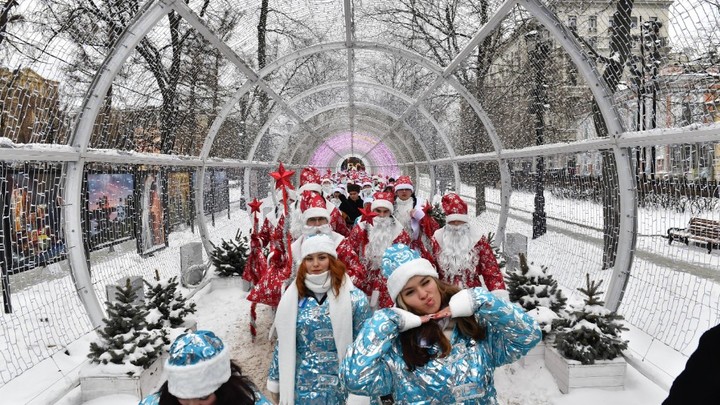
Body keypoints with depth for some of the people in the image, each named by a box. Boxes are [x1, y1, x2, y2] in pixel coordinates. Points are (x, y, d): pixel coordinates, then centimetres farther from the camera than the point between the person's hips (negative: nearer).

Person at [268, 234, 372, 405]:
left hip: (341, 389, -2)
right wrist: (275, 386, 8)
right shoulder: (292, 298, 0)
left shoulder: (354, 298, -8)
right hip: (300, 390, 2)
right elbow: (283, 345, 7)